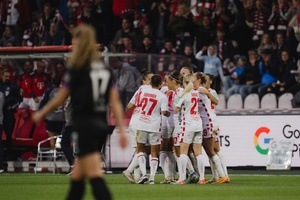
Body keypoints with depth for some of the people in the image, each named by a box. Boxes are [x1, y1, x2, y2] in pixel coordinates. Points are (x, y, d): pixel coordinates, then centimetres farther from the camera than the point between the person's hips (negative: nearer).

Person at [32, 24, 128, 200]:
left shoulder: (77, 69, -8)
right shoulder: (105, 70, 10)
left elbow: (60, 99, -1)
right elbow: (115, 102, 4)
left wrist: (41, 114, 15)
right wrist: (122, 130, 3)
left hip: (85, 125, -7)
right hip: (102, 125, 7)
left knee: (95, 177, -13)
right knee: (77, 177, 16)